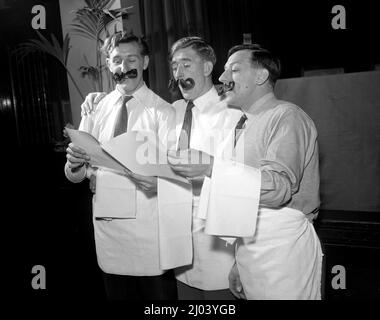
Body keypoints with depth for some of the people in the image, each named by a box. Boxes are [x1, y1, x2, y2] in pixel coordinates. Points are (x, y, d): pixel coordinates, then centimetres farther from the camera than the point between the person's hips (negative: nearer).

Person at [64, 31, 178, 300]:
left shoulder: (162, 111, -3)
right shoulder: (95, 109, 7)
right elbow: (74, 176, 5)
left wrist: (159, 182, -32)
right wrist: (74, 163, -18)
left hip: (149, 221, -3)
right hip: (106, 219, 3)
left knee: (159, 292, 6)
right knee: (117, 293, 17)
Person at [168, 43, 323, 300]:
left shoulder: (287, 117, -10)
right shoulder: (244, 124, 16)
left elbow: (279, 187, -24)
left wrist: (213, 168, -30)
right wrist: (241, 259, 14)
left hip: (282, 250, -7)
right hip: (249, 249, 7)